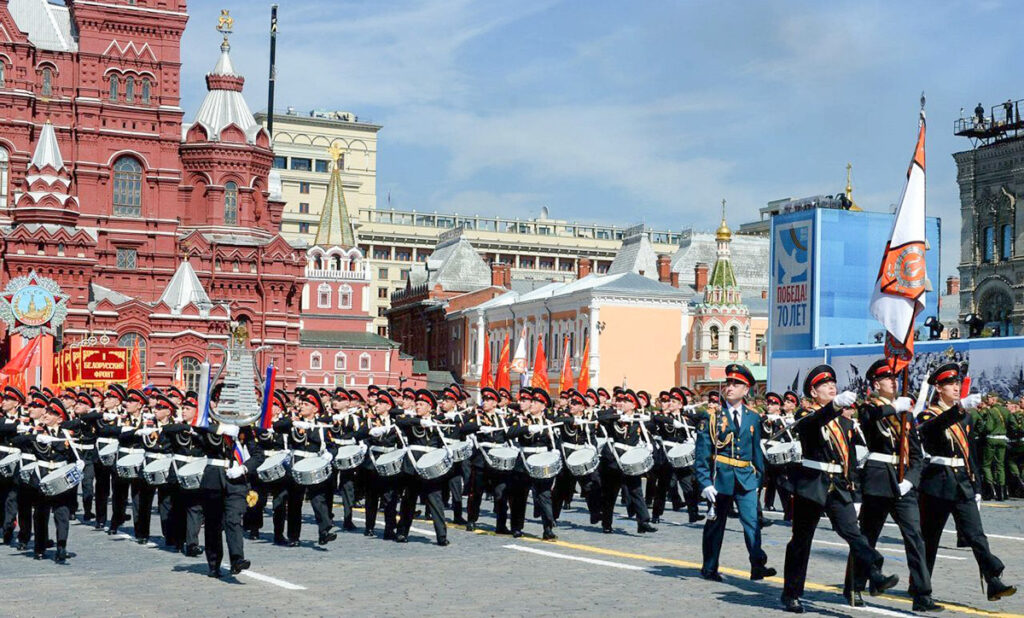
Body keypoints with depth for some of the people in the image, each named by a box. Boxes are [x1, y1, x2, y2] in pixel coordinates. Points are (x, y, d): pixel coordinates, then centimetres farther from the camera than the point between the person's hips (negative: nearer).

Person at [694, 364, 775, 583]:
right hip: (720, 478, -2)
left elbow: (757, 450, 14)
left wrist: (759, 478, 10)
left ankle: (758, 565, -17)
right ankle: (709, 568, 20)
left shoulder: (753, 417, 7)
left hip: (746, 478, 2)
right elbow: (702, 452, -5)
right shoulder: (713, 416, -3)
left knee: (752, 520, -13)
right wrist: (705, 483, -12)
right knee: (715, 524, 8)